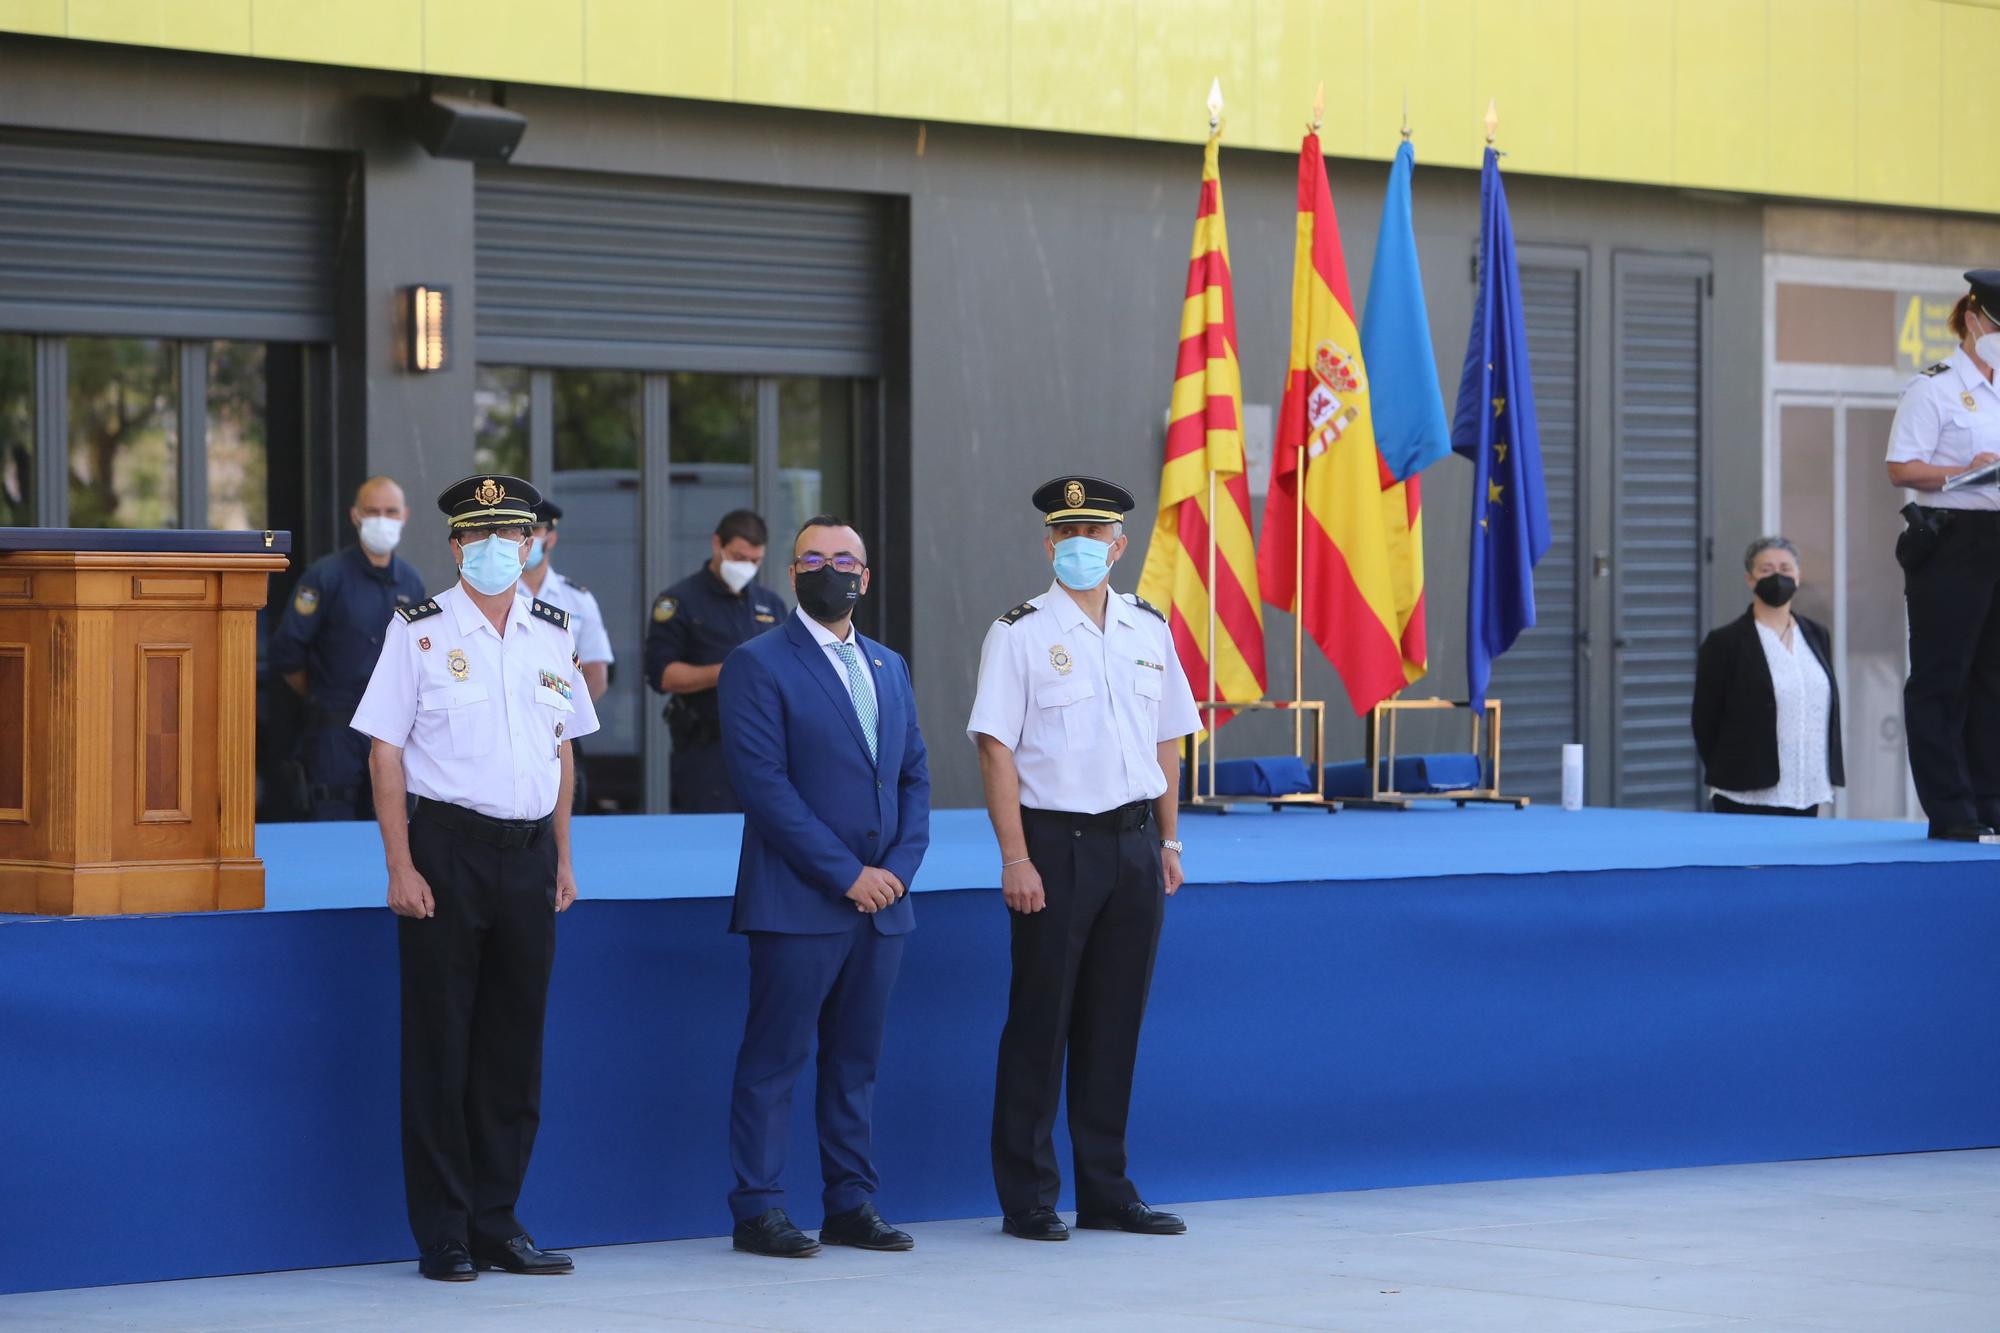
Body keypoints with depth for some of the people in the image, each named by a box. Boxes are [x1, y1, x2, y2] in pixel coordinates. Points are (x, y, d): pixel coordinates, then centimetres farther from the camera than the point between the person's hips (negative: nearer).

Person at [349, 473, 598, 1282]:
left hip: (529, 850, 4)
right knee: (440, 1048, 0)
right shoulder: (419, 631, -3)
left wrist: (562, 858, 13)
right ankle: (442, 1236, 6)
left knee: (515, 1049, 8)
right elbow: (386, 750, -5)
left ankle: (496, 1224, 18)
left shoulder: (552, 633, 10)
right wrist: (401, 867, -11)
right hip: (446, 848, -4)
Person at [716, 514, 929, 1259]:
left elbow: (915, 774, 16)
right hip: (797, 904, -6)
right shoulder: (759, 665, -5)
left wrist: (900, 866, -1)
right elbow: (763, 783, -12)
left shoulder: (888, 667, 17)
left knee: (856, 1059, 10)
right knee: (774, 1058, -3)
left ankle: (851, 1204, 15)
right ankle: (757, 1212, 1)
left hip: (880, 901, 6)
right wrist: (846, 874, -14)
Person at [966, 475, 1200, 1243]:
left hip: (1134, 842, 5)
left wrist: (1167, 841, 12)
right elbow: (997, 749, -8)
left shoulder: (1148, 630, 11)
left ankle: (1106, 1191, 17)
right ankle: (1028, 1199, 5)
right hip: (1056, 842, -5)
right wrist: (1016, 858, -14)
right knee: (1040, 1022, -1)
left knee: (1115, 1022, 9)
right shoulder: (1020, 633, -4)